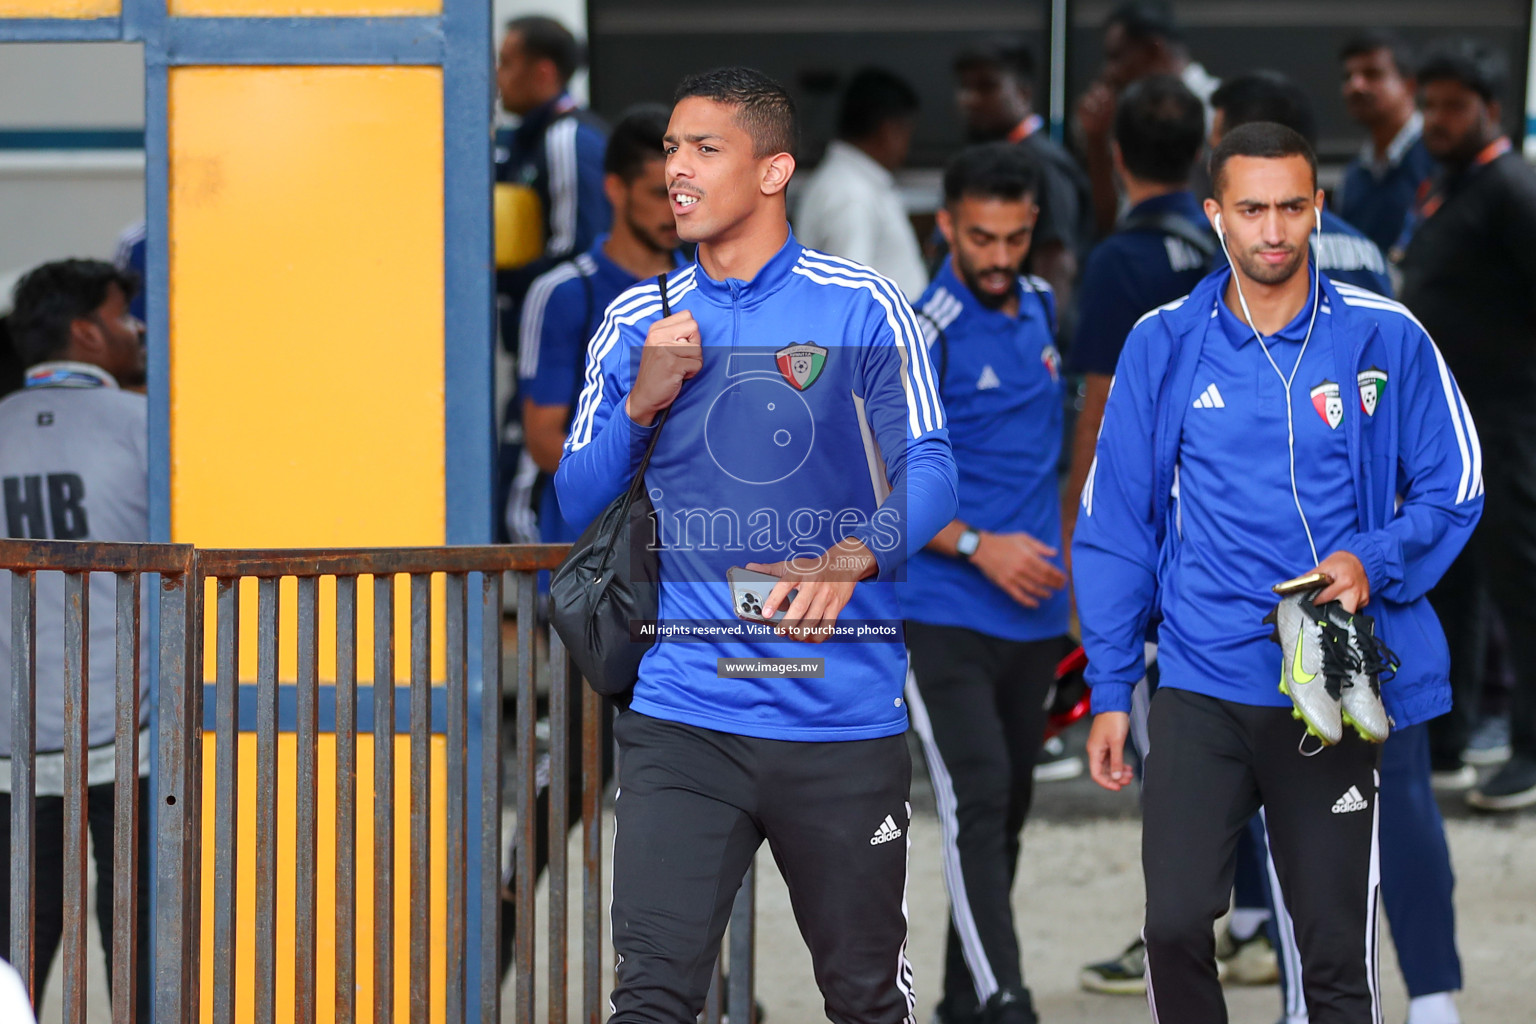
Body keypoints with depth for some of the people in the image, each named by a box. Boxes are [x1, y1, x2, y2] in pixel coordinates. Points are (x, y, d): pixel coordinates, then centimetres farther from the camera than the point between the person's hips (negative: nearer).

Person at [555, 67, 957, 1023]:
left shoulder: (864, 307, 1)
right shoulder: (638, 321, 10)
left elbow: (929, 470, -5)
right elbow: (578, 501, 13)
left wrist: (854, 557, -25)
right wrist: (642, 405, -6)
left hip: (845, 718, -1)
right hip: (683, 716, 1)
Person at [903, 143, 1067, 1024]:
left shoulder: (1042, 307, 10)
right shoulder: (924, 333, -12)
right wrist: (977, 546, -19)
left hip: (1035, 612, 7)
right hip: (944, 612, -7)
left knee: (1008, 810, 12)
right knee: (978, 800, -17)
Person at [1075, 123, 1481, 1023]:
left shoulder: (1385, 339, -1)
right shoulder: (1164, 346, 2)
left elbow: (1453, 490, 5)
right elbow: (1115, 522, 7)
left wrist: (1376, 560, -15)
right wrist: (1110, 692, 4)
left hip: (1335, 688, -1)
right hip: (1202, 686, 1)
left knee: (1337, 949, 3)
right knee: (1175, 924, -9)